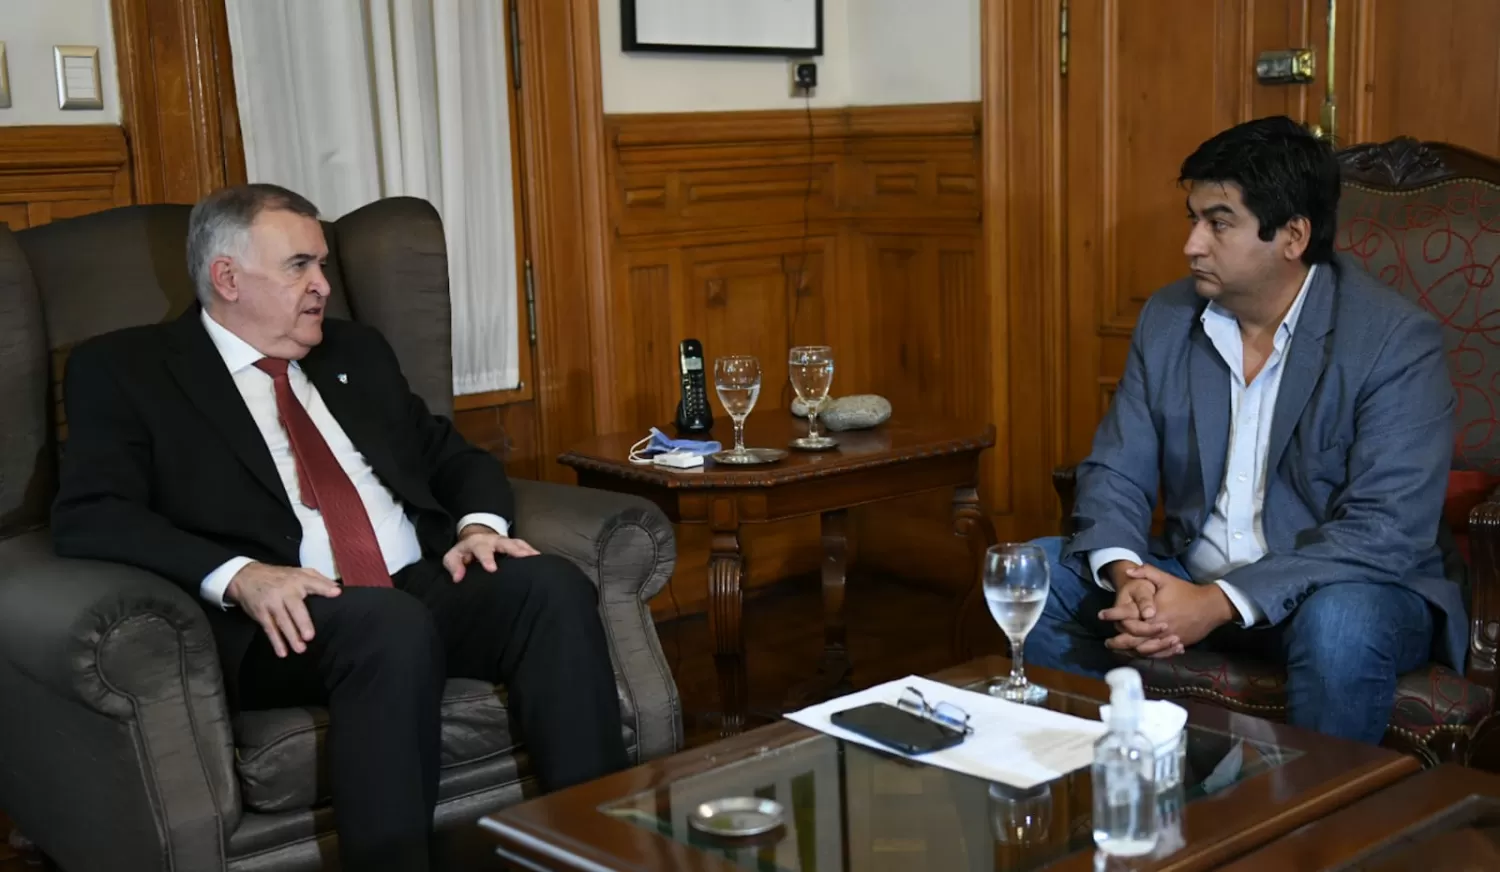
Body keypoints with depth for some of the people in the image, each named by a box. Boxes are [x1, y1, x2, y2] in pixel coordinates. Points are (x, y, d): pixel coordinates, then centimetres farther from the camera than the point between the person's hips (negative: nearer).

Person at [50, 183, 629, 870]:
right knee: (391, 622, -37)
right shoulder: (124, 369, 7)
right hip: (294, 619, -5)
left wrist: (479, 523, 0)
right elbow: (88, 516, -6)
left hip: (427, 585, 5)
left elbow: (454, 456, 25)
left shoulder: (356, 352, 24)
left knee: (551, 586, -24)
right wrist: (239, 576, -22)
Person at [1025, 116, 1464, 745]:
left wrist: (1219, 604, -31)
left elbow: (1385, 530, -23)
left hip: (1346, 585, -5)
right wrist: (1125, 574, -21)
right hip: (1188, 575, 5)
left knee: (1341, 625, -38)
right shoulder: (1168, 318, 2)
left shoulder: (1397, 341, -15)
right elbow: (1116, 473, 2)